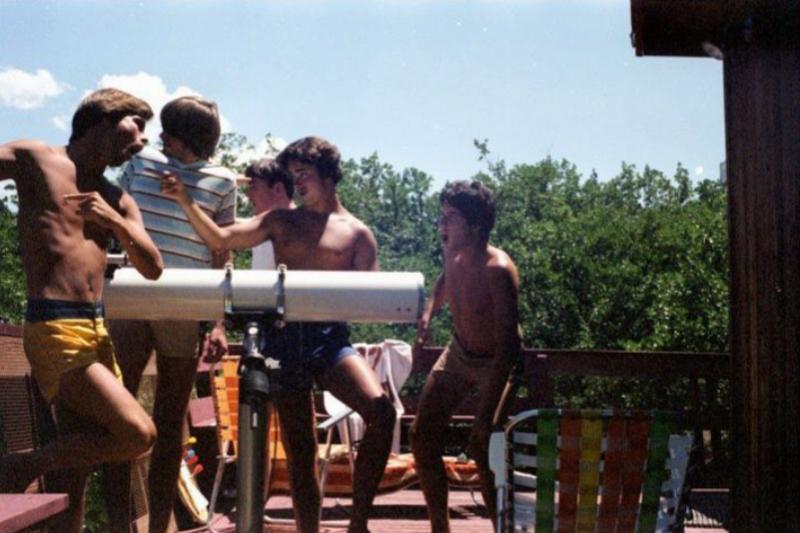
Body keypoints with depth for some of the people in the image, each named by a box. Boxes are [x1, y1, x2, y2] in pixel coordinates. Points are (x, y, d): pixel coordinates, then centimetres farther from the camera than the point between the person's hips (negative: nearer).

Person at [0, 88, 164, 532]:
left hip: (97, 330, 7)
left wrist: (115, 221, -6)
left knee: (73, 477, 8)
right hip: (55, 329, -7)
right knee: (138, 434, -17)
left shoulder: (117, 200, 18)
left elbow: (152, 268, 9)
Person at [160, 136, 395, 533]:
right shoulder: (281, 222, 15)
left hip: (330, 338, -2)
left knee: (380, 409, -25)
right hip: (285, 340, 2)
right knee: (299, 451, 4)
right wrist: (186, 201, -8)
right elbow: (221, 239, 5)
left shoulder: (357, 233, 9)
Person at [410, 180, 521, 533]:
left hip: (493, 364, -7)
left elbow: (508, 346, -33)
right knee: (423, 437, 4)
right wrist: (428, 313, -3)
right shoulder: (453, 253, -11)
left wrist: (486, 414, -35)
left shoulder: (497, 269, -32)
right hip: (457, 353, 7)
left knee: (482, 449, -17)